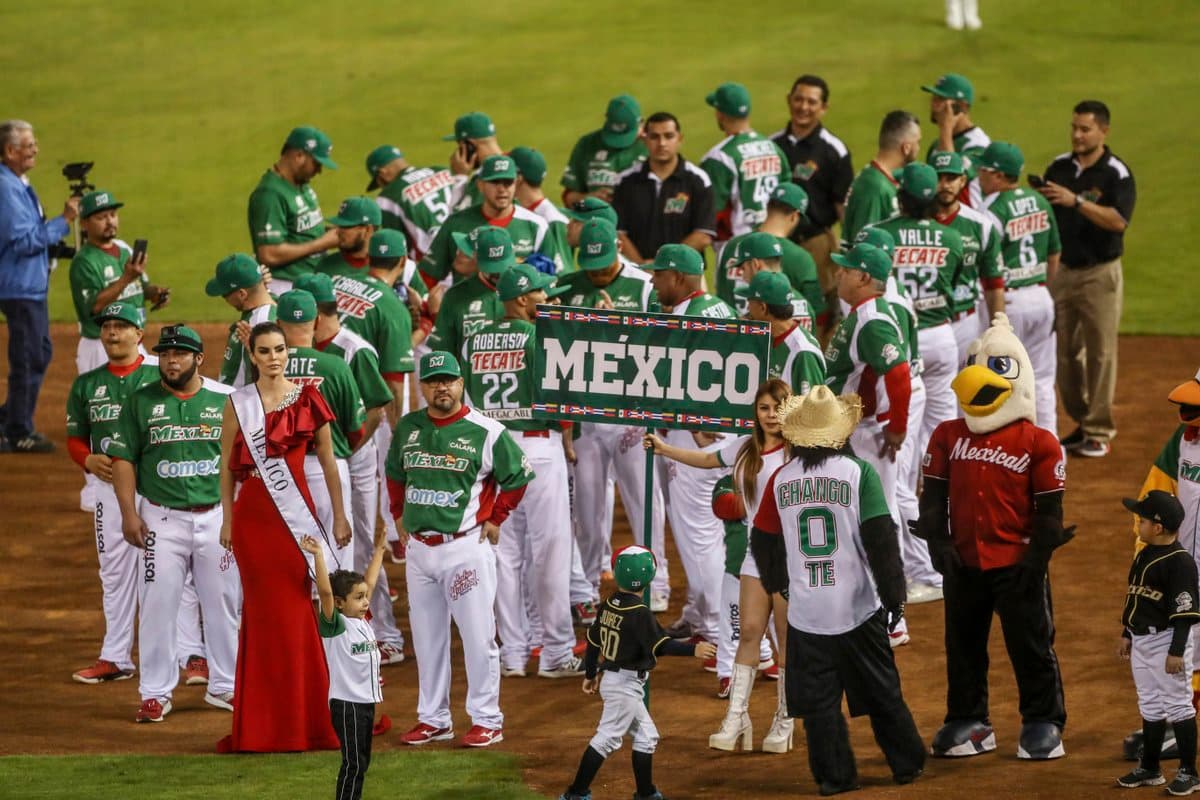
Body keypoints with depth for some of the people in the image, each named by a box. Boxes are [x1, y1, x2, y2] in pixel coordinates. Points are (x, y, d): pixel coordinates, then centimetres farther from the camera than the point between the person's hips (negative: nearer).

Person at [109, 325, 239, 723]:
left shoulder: (227, 400, 4)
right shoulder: (141, 402, 3)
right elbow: (124, 459, 3)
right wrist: (129, 513, -7)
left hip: (217, 516, 1)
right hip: (163, 518, -1)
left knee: (222, 602, 7)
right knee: (157, 605, -3)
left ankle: (225, 686, 20)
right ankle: (155, 693, 3)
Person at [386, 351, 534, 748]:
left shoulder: (485, 432, -8)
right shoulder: (408, 428, 7)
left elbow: (518, 474, 0)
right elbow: (394, 472, 23)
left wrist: (495, 519, 0)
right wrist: (399, 514, 16)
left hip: (466, 547, -5)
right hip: (418, 548, 5)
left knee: (477, 636, -3)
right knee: (426, 638, 11)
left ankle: (487, 721, 3)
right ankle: (433, 719, 20)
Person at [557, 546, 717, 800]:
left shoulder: (610, 605, 4)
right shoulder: (639, 613, -20)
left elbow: (593, 639, 13)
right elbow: (661, 645, -27)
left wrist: (591, 674, 24)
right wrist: (693, 650, -28)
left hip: (611, 679, 9)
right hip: (626, 685, -9)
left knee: (646, 737, 15)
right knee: (607, 738, -3)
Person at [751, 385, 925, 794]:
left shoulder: (781, 479, -1)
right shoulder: (858, 473, -9)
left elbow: (763, 542, 10)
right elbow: (881, 541, -12)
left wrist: (777, 582, 28)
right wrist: (894, 595, -5)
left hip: (806, 609, 1)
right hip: (857, 607, -1)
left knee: (818, 699, 7)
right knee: (882, 691, 12)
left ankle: (834, 776, 7)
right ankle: (907, 764, 19)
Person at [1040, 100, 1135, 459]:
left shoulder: (1116, 173, -10)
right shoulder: (1059, 168, 7)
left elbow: (1118, 220, -24)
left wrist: (1076, 201, -30)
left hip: (1100, 274, -6)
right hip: (1062, 271, 6)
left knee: (1100, 352, -3)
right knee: (1065, 351, 10)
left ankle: (1099, 431, 3)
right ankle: (1081, 423, 21)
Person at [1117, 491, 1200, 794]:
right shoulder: (1145, 555, 9)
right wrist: (1126, 635, 21)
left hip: (1166, 639, -9)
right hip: (1141, 641, 9)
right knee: (1150, 706, 16)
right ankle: (1149, 768, 25)